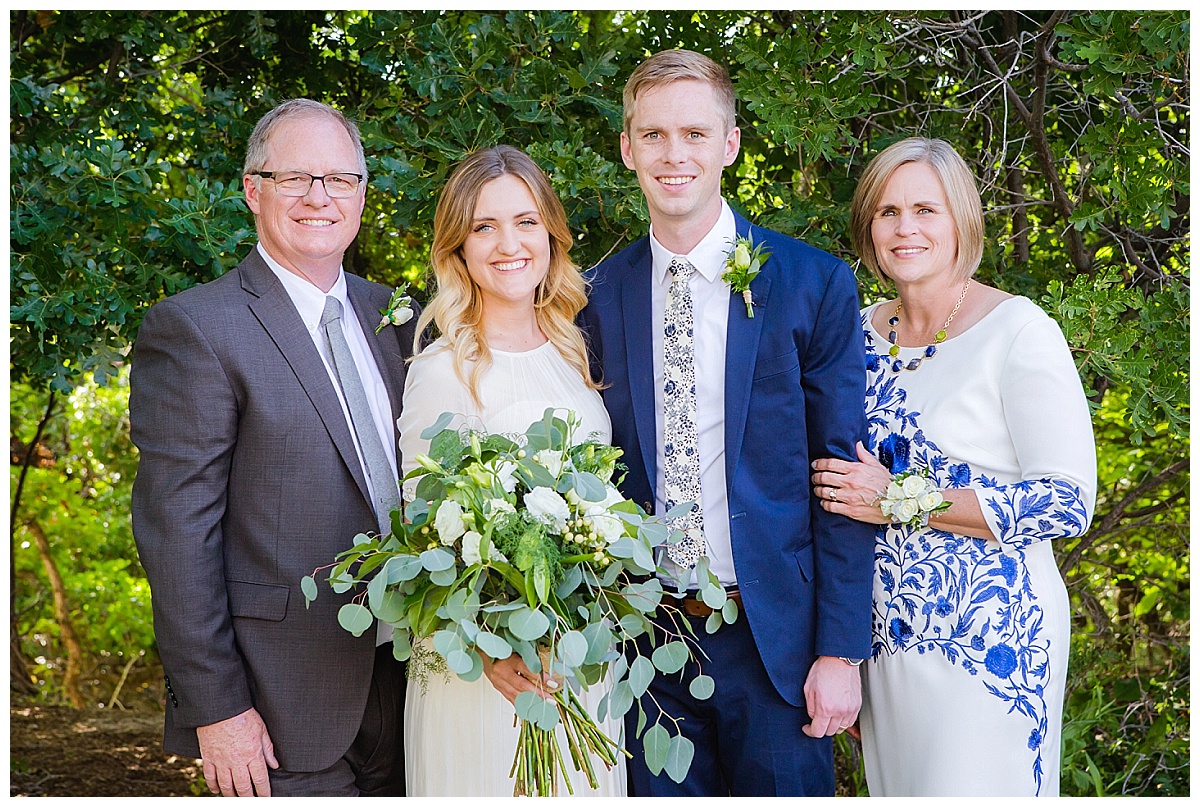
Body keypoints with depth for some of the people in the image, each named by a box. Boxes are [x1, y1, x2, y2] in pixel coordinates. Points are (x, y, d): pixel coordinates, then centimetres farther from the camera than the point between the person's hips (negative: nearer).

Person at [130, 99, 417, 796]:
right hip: (283, 709, -6)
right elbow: (177, 535, -14)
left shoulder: (392, 317, 9)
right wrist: (215, 708, -16)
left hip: (403, 679, 6)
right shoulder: (193, 329, -11)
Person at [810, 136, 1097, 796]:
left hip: (988, 633, -6)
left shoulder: (1018, 331, -11)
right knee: (895, 788, 14)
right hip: (884, 633, 6)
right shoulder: (863, 331, 7)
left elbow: (1069, 501, -16)